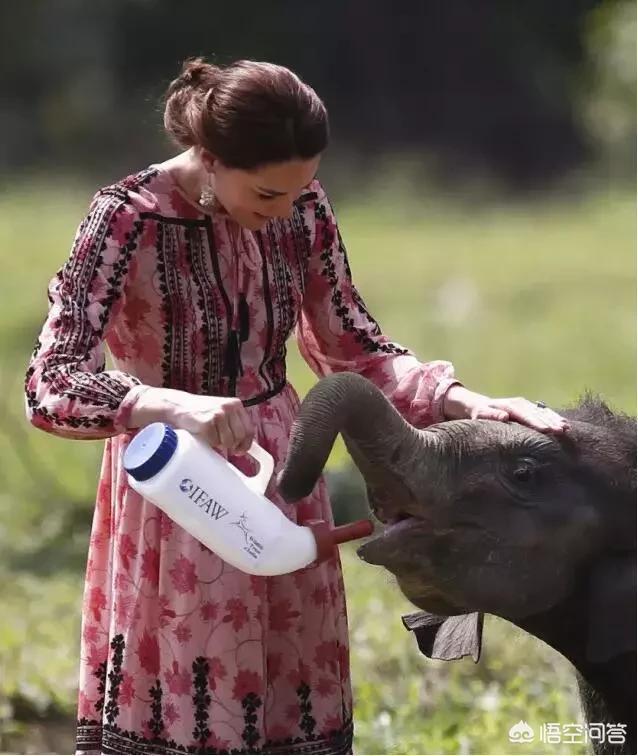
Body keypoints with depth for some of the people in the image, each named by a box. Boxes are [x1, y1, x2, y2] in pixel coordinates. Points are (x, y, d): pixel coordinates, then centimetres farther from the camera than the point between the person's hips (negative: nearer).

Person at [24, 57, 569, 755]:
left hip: (280, 483, 5)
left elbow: (352, 350, 8)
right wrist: (173, 405, -40)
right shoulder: (126, 221, -17)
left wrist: (464, 402, -7)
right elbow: (50, 387, -23)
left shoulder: (300, 209, -3)